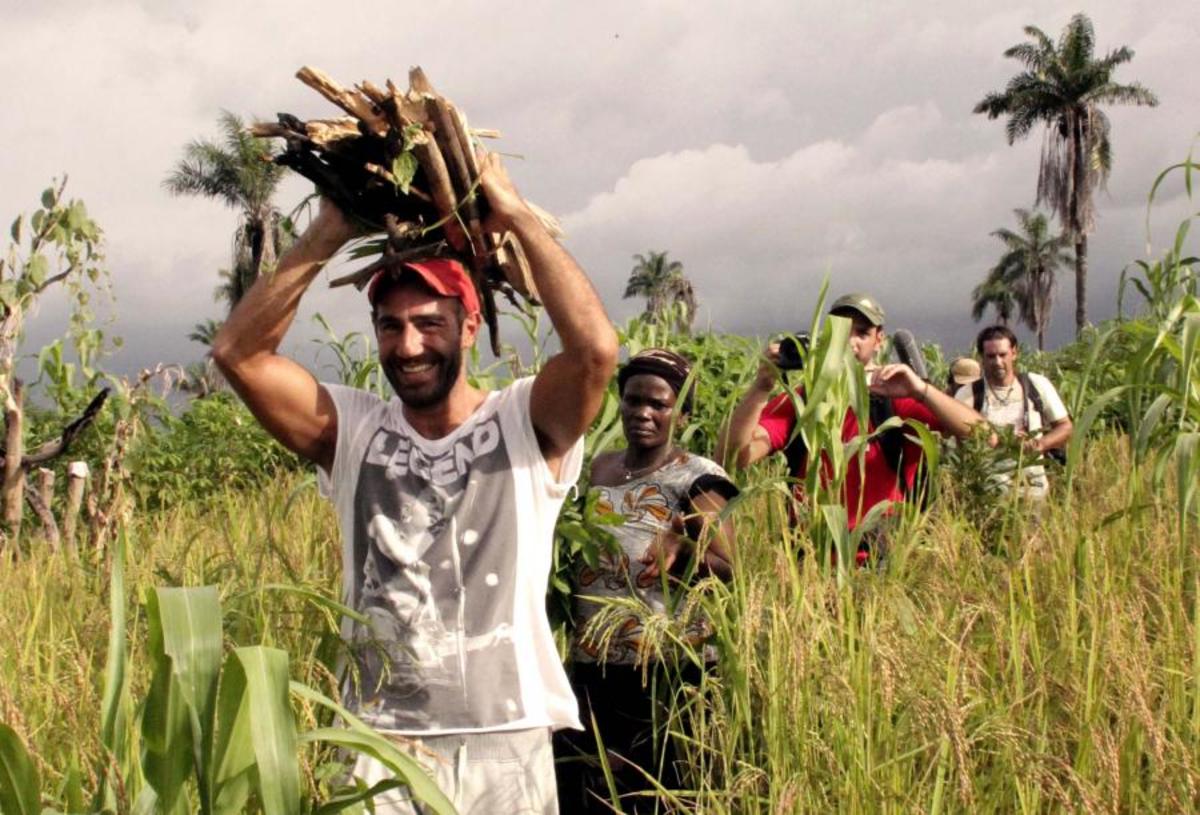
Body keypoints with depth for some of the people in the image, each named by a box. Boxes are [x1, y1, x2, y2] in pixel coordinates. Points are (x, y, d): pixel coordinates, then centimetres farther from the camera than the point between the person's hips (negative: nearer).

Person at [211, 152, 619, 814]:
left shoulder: (524, 423, -1)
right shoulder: (352, 430, 5)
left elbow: (595, 347, -20)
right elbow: (238, 352, -4)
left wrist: (518, 218, -13)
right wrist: (327, 234, -7)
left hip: (505, 743, -1)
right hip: (380, 741, 2)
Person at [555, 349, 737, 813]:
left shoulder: (696, 479, -6)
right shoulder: (597, 470, 11)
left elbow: (731, 571, -13)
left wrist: (681, 547, -30)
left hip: (667, 672, -6)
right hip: (590, 669, 6)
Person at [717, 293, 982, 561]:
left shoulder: (898, 401, 3)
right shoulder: (795, 403, 6)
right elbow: (731, 456, -9)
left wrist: (920, 390, -23)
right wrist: (761, 386, -19)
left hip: (880, 563, -1)